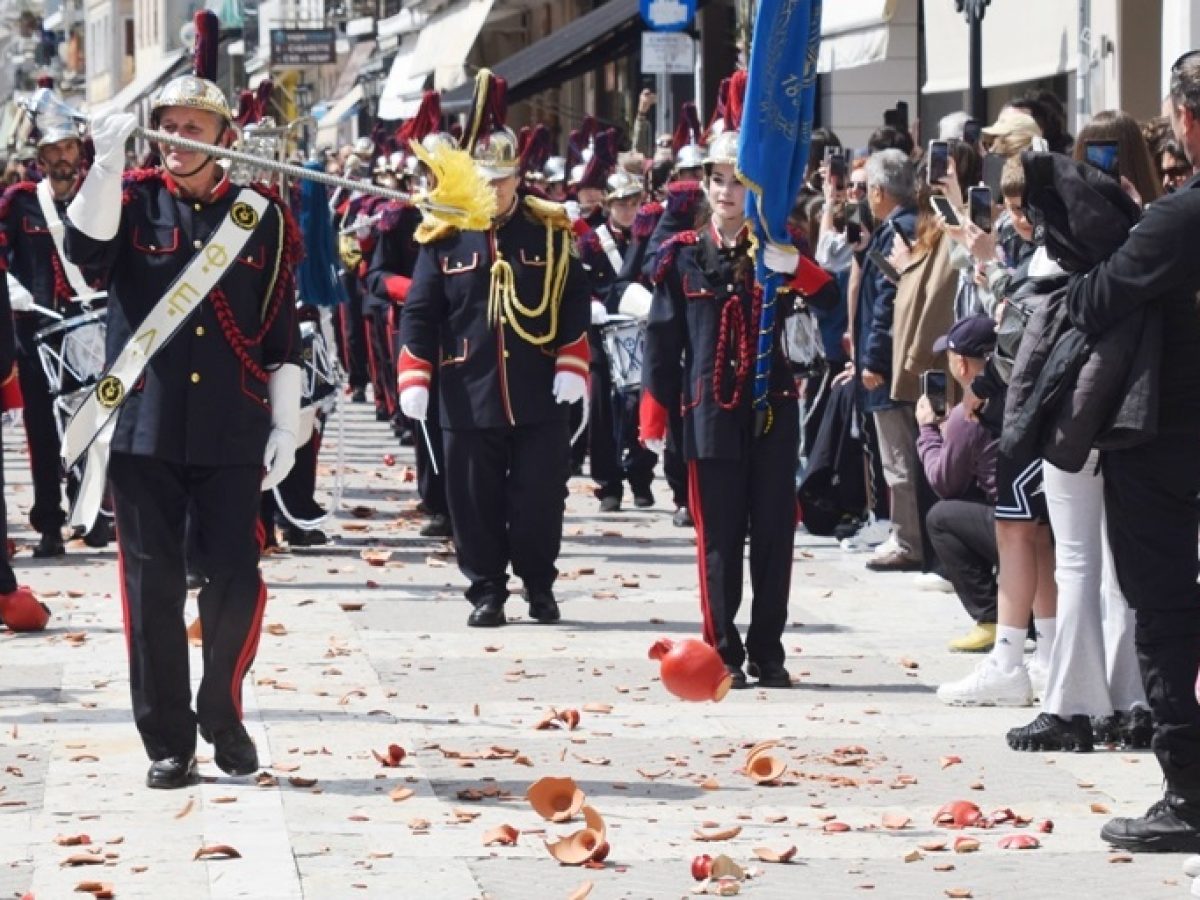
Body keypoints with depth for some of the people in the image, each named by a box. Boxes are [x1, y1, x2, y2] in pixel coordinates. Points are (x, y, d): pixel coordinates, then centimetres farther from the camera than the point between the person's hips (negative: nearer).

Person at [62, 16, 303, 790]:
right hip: (145, 429, 0)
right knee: (154, 588, 1)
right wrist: (108, 162, -27)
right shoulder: (133, 201, 4)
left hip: (231, 434, 0)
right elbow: (86, 251, -18)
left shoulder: (263, 218, 6)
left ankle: (223, 715, 21)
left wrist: (286, 425, 2)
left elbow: (282, 333, 7)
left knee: (236, 582, -1)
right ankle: (169, 743, 8)